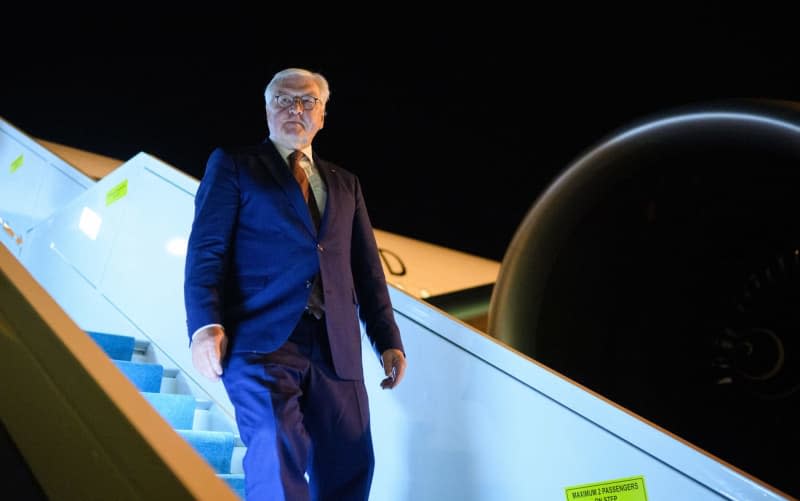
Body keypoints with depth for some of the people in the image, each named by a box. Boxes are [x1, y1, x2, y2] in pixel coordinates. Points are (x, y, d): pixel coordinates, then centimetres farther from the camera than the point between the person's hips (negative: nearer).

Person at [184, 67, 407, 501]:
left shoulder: (345, 184, 23)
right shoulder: (233, 164, 12)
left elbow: (367, 270, 19)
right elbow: (206, 249, 1)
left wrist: (387, 340, 9)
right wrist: (206, 323, -14)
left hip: (335, 350, 4)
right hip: (263, 342, -4)